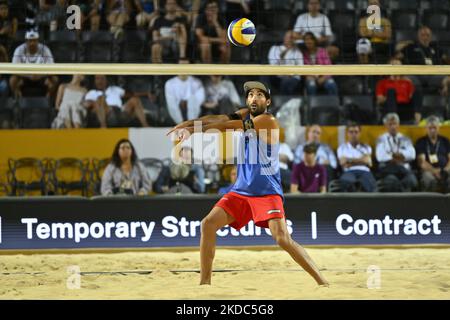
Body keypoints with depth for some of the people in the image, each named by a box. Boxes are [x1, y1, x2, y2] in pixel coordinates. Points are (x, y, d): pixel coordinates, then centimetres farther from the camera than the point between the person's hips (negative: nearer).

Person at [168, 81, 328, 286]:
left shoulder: (268, 121, -12)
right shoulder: (245, 115, 10)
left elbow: (225, 125, -14)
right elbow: (219, 119, -4)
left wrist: (194, 128, -9)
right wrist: (189, 123, -19)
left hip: (267, 192, -7)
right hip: (241, 191, 7)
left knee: (282, 238, -20)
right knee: (208, 224, -6)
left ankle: (321, 282, -14)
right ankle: (205, 282, 1)